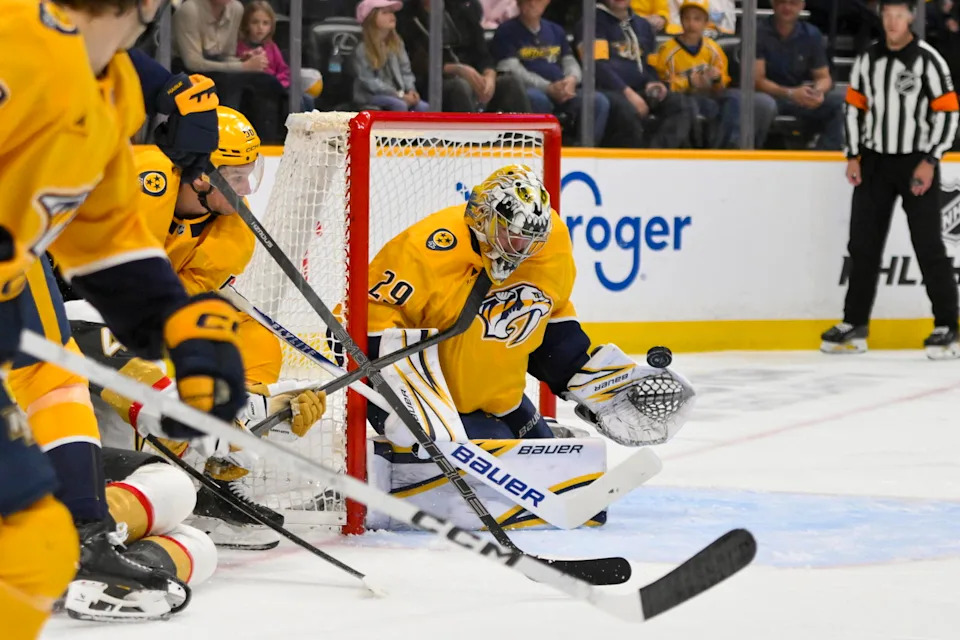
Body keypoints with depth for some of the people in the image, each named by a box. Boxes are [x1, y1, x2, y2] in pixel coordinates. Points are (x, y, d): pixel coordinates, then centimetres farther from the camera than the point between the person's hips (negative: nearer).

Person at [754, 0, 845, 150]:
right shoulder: (759, 32, -6)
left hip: (802, 98, 4)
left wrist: (818, 91, -17)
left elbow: (823, 77, 9)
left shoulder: (811, 35, 7)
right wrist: (790, 93, -27)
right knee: (764, 104, -40)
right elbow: (756, 80, -12)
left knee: (841, 100, -20)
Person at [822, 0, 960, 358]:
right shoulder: (867, 60, 6)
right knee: (863, 244, 6)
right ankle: (854, 325, 13)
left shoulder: (928, 60, -9)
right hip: (874, 162, 5)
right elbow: (855, 106, 12)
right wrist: (853, 157, 5)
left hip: (916, 163, -5)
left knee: (928, 245, -5)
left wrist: (930, 161, -15)